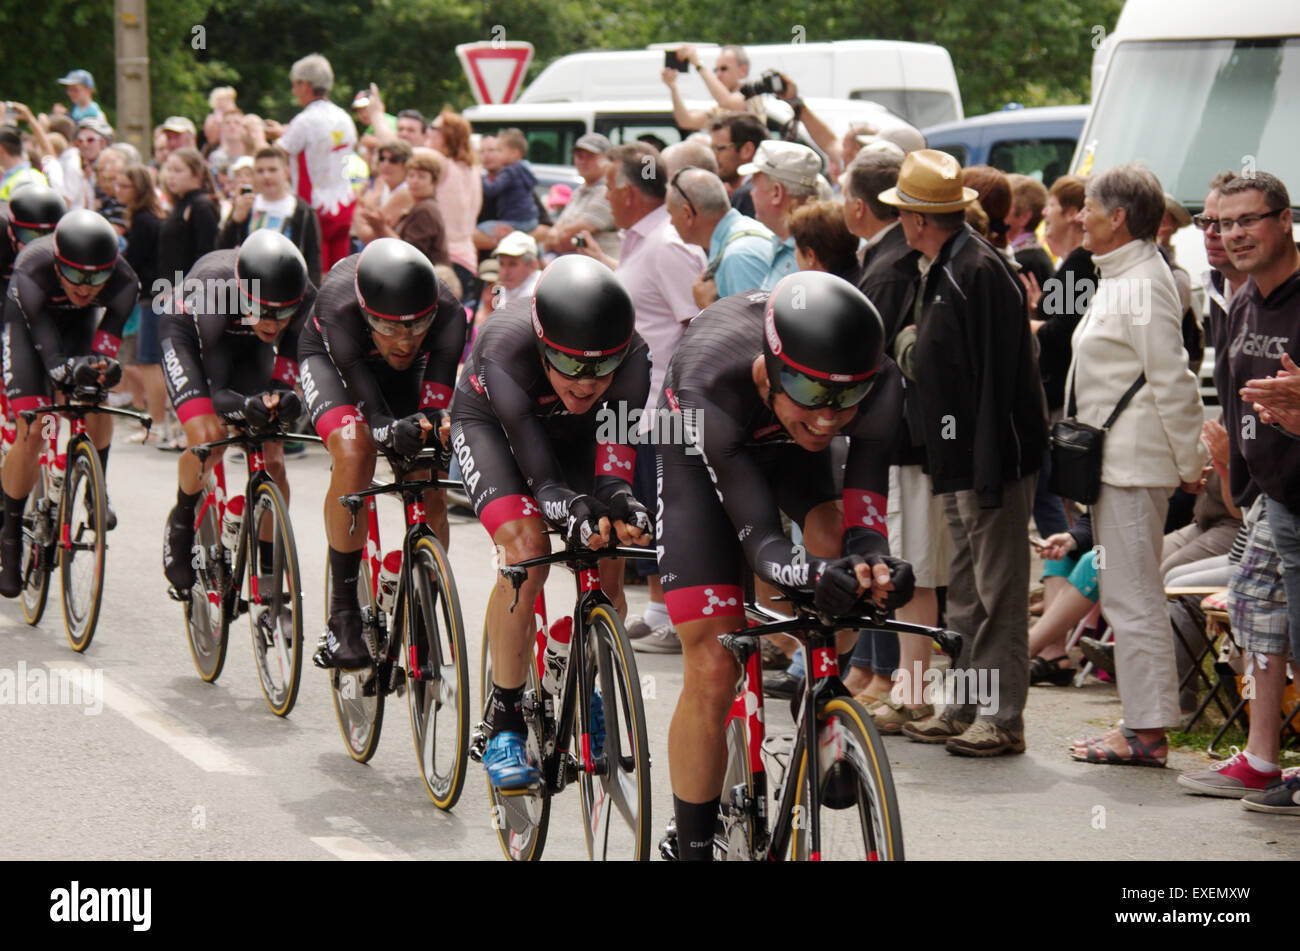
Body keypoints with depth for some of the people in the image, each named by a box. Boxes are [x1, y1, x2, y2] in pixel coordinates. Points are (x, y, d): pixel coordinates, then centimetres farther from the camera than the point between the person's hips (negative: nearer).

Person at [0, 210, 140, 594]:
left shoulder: (123, 281, -35)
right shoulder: (31, 272, -41)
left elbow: (105, 345, -36)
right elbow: (50, 355, -45)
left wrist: (103, 365, -59)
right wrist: (70, 370, -66)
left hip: (80, 322, 3)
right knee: (32, 431, -14)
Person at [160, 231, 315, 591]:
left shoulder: (305, 297, -33)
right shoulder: (215, 289, -42)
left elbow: (285, 371, -22)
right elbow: (217, 392, -36)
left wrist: (284, 396, -45)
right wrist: (246, 406, -57)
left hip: (248, 345, 3)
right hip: (189, 333, -3)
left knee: (272, 459, -11)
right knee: (208, 437, -27)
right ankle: (181, 521, 5)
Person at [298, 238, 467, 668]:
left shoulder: (448, 314, -35)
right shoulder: (339, 308, -41)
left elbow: (434, 407, -32)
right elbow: (371, 412, -40)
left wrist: (439, 425, -55)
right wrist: (394, 433, -61)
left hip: (405, 373, 3)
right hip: (329, 356, -3)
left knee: (430, 495, -11)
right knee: (354, 453, -31)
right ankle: (343, 614, -21)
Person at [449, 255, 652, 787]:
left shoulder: (632, 359, -34)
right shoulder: (506, 350, -42)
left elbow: (613, 466, -33)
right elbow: (542, 478, -41)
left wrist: (620, 504, -54)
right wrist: (574, 511, -60)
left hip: (575, 433, 3)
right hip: (488, 422, -3)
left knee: (608, 560, -13)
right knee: (526, 548, -26)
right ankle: (503, 724, -15)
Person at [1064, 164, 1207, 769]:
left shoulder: (1143, 284, -16)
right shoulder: (1117, 278, 16)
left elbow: (1172, 382, -18)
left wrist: (1190, 462, -14)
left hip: (1134, 463, -11)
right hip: (1111, 461, 11)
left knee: (1131, 598, -8)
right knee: (1127, 597, 13)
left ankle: (1148, 733, -4)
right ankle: (1143, 724, 18)